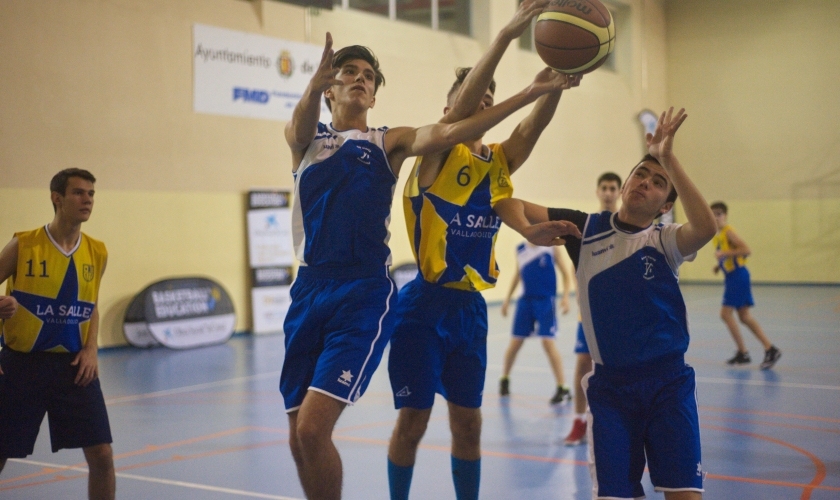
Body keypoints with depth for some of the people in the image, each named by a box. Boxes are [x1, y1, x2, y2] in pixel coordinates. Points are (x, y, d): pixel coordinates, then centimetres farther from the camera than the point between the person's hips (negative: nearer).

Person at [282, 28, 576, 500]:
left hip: (364, 294, -3)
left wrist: (529, 95, -18)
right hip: (309, 288, 3)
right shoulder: (304, 137, 13)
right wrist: (314, 86, -35)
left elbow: (445, 132, -7)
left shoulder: (388, 142, 9)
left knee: (313, 429, -15)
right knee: (301, 439, 6)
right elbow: (302, 125, -11)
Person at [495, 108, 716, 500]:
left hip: (668, 381, -1)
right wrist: (528, 230, -19)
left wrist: (668, 159, -26)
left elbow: (705, 228, -24)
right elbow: (509, 205, 4)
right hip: (610, 383, 1)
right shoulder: (586, 228, 4)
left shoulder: (664, 240, 0)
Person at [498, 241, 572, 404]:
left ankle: (562, 388, -4)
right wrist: (508, 298, 18)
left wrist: (565, 297, -11)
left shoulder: (552, 247, -5)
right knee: (515, 342, 7)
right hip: (525, 300, 4)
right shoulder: (520, 249, 5)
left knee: (548, 342, -12)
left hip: (546, 300, -3)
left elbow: (565, 273, -1)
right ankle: (504, 380, 30)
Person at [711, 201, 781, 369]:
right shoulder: (717, 235, 14)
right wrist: (719, 265, 12)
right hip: (731, 276, 10)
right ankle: (770, 348, 9)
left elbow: (746, 250, -23)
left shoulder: (728, 232, -13)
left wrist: (725, 253, -25)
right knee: (744, 316, 8)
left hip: (737, 276, -10)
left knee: (726, 313, -9)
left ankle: (743, 352, -3)